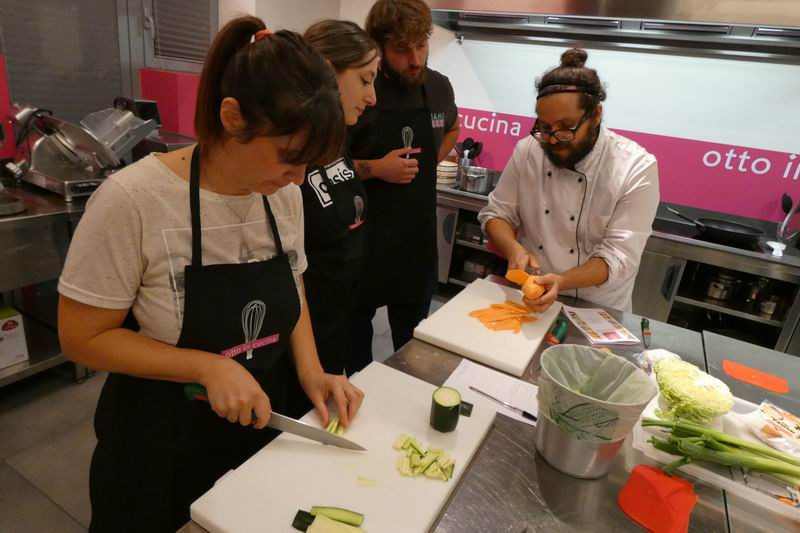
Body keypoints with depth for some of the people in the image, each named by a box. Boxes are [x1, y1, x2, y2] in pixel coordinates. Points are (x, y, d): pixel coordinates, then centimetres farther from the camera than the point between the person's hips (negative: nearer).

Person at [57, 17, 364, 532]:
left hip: (266, 422, 5)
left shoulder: (285, 193, -9)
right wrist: (209, 367, -25)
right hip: (162, 441, -4)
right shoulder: (133, 200, -25)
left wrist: (310, 370, -9)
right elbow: (83, 337, -16)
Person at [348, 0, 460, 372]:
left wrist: (427, 166, 10)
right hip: (363, 237, -4)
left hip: (418, 236, 4)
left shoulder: (439, 87, 3)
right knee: (355, 329, 15)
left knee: (413, 340, 17)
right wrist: (376, 168, -21)